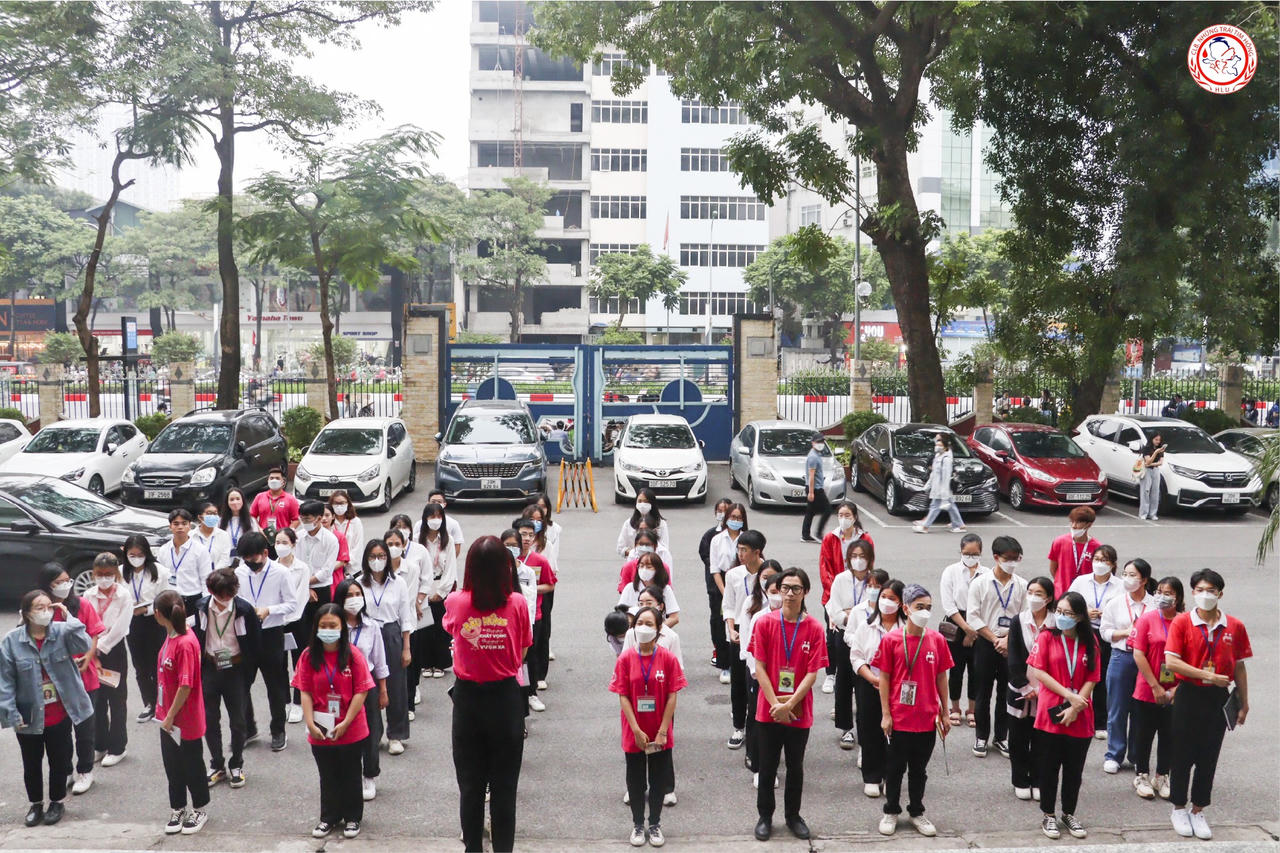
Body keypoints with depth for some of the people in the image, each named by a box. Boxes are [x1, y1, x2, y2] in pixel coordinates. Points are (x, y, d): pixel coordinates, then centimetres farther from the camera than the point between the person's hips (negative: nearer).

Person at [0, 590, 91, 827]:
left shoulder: (61, 632, -10)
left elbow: (84, 645, -26)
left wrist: (69, 618, -27)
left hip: (60, 715, 0)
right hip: (29, 717, 0)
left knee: (59, 761, 14)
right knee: (31, 764, 16)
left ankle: (57, 802, 35)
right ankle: (36, 804, 37)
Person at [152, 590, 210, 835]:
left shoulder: (186, 643, -26)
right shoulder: (170, 636, 3)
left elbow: (185, 686, -25)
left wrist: (170, 716, -18)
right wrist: (164, 713, 13)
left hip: (186, 720, -8)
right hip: (168, 716, 8)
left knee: (192, 765, 10)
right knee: (172, 765, 19)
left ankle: (199, 810, 27)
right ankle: (178, 810, 34)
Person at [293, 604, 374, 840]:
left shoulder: (353, 655, -11)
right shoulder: (309, 656, -5)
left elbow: (361, 692, -12)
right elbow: (305, 692, -4)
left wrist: (345, 723, -15)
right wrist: (310, 724, -12)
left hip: (351, 731, -2)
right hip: (320, 731, 2)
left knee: (350, 776, 13)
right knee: (328, 777, 16)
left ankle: (352, 818, 29)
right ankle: (329, 818, 33)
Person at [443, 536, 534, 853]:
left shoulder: (456, 602, -9)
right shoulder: (517, 603, -13)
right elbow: (523, 652, -3)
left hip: (467, 698, 1)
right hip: (505, 698, -1)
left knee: (470, 783, 15)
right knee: (504, 785, 11)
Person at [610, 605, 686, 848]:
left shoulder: (668, 659, -9)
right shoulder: (625, 659, -8)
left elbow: (672, 697, -7)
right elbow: (623, 697, -8)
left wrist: (662, 732, -11)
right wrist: (637, 731, -13)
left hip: (661, 735, 0)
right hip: (634, 734, 0)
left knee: (659, 780, 11)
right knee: (636, 781, 12)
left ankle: (655, 824, 29)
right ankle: (638, 825, 29)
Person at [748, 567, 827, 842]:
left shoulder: (814, 628, -5)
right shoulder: (765, 623, -5)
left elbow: (813, 673, -7)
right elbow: (759, 667, -6)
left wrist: (789, 704, -16)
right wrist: (775, 704, -13)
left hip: (799, 712, 0)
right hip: (769, 711, 0)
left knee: (796, 767, 13)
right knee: (767, 767, 10)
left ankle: (793, 815, 30)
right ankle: (765, 817, 25)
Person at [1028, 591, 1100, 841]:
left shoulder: (1090, 642, 3)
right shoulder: (1046, 637, -3)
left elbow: (1091, 679, 0)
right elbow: (1037, 672, -10)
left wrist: (1075, 708, -12)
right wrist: (1068, 695, -15)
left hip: (1080, 718, 2)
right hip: (1050, 715, -2)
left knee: (1074, 769, 11)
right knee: (1048, 768, 6)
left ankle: (1069, 814, 27)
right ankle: (1048, 816, 20)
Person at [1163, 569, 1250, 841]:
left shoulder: (1235, 627, 0)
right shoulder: (1182, 622, -8)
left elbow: (1239, 667, 6)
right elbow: (1171, 662, -15)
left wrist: (1244, 704, 7)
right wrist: (1207, 675, -20)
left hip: (1218, 698, 2)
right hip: (1188, 695, -2)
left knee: (1208, 757, 10)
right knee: (1183, 755, 7)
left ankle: (1198, 812, 23)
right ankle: (1179, 809, 23)